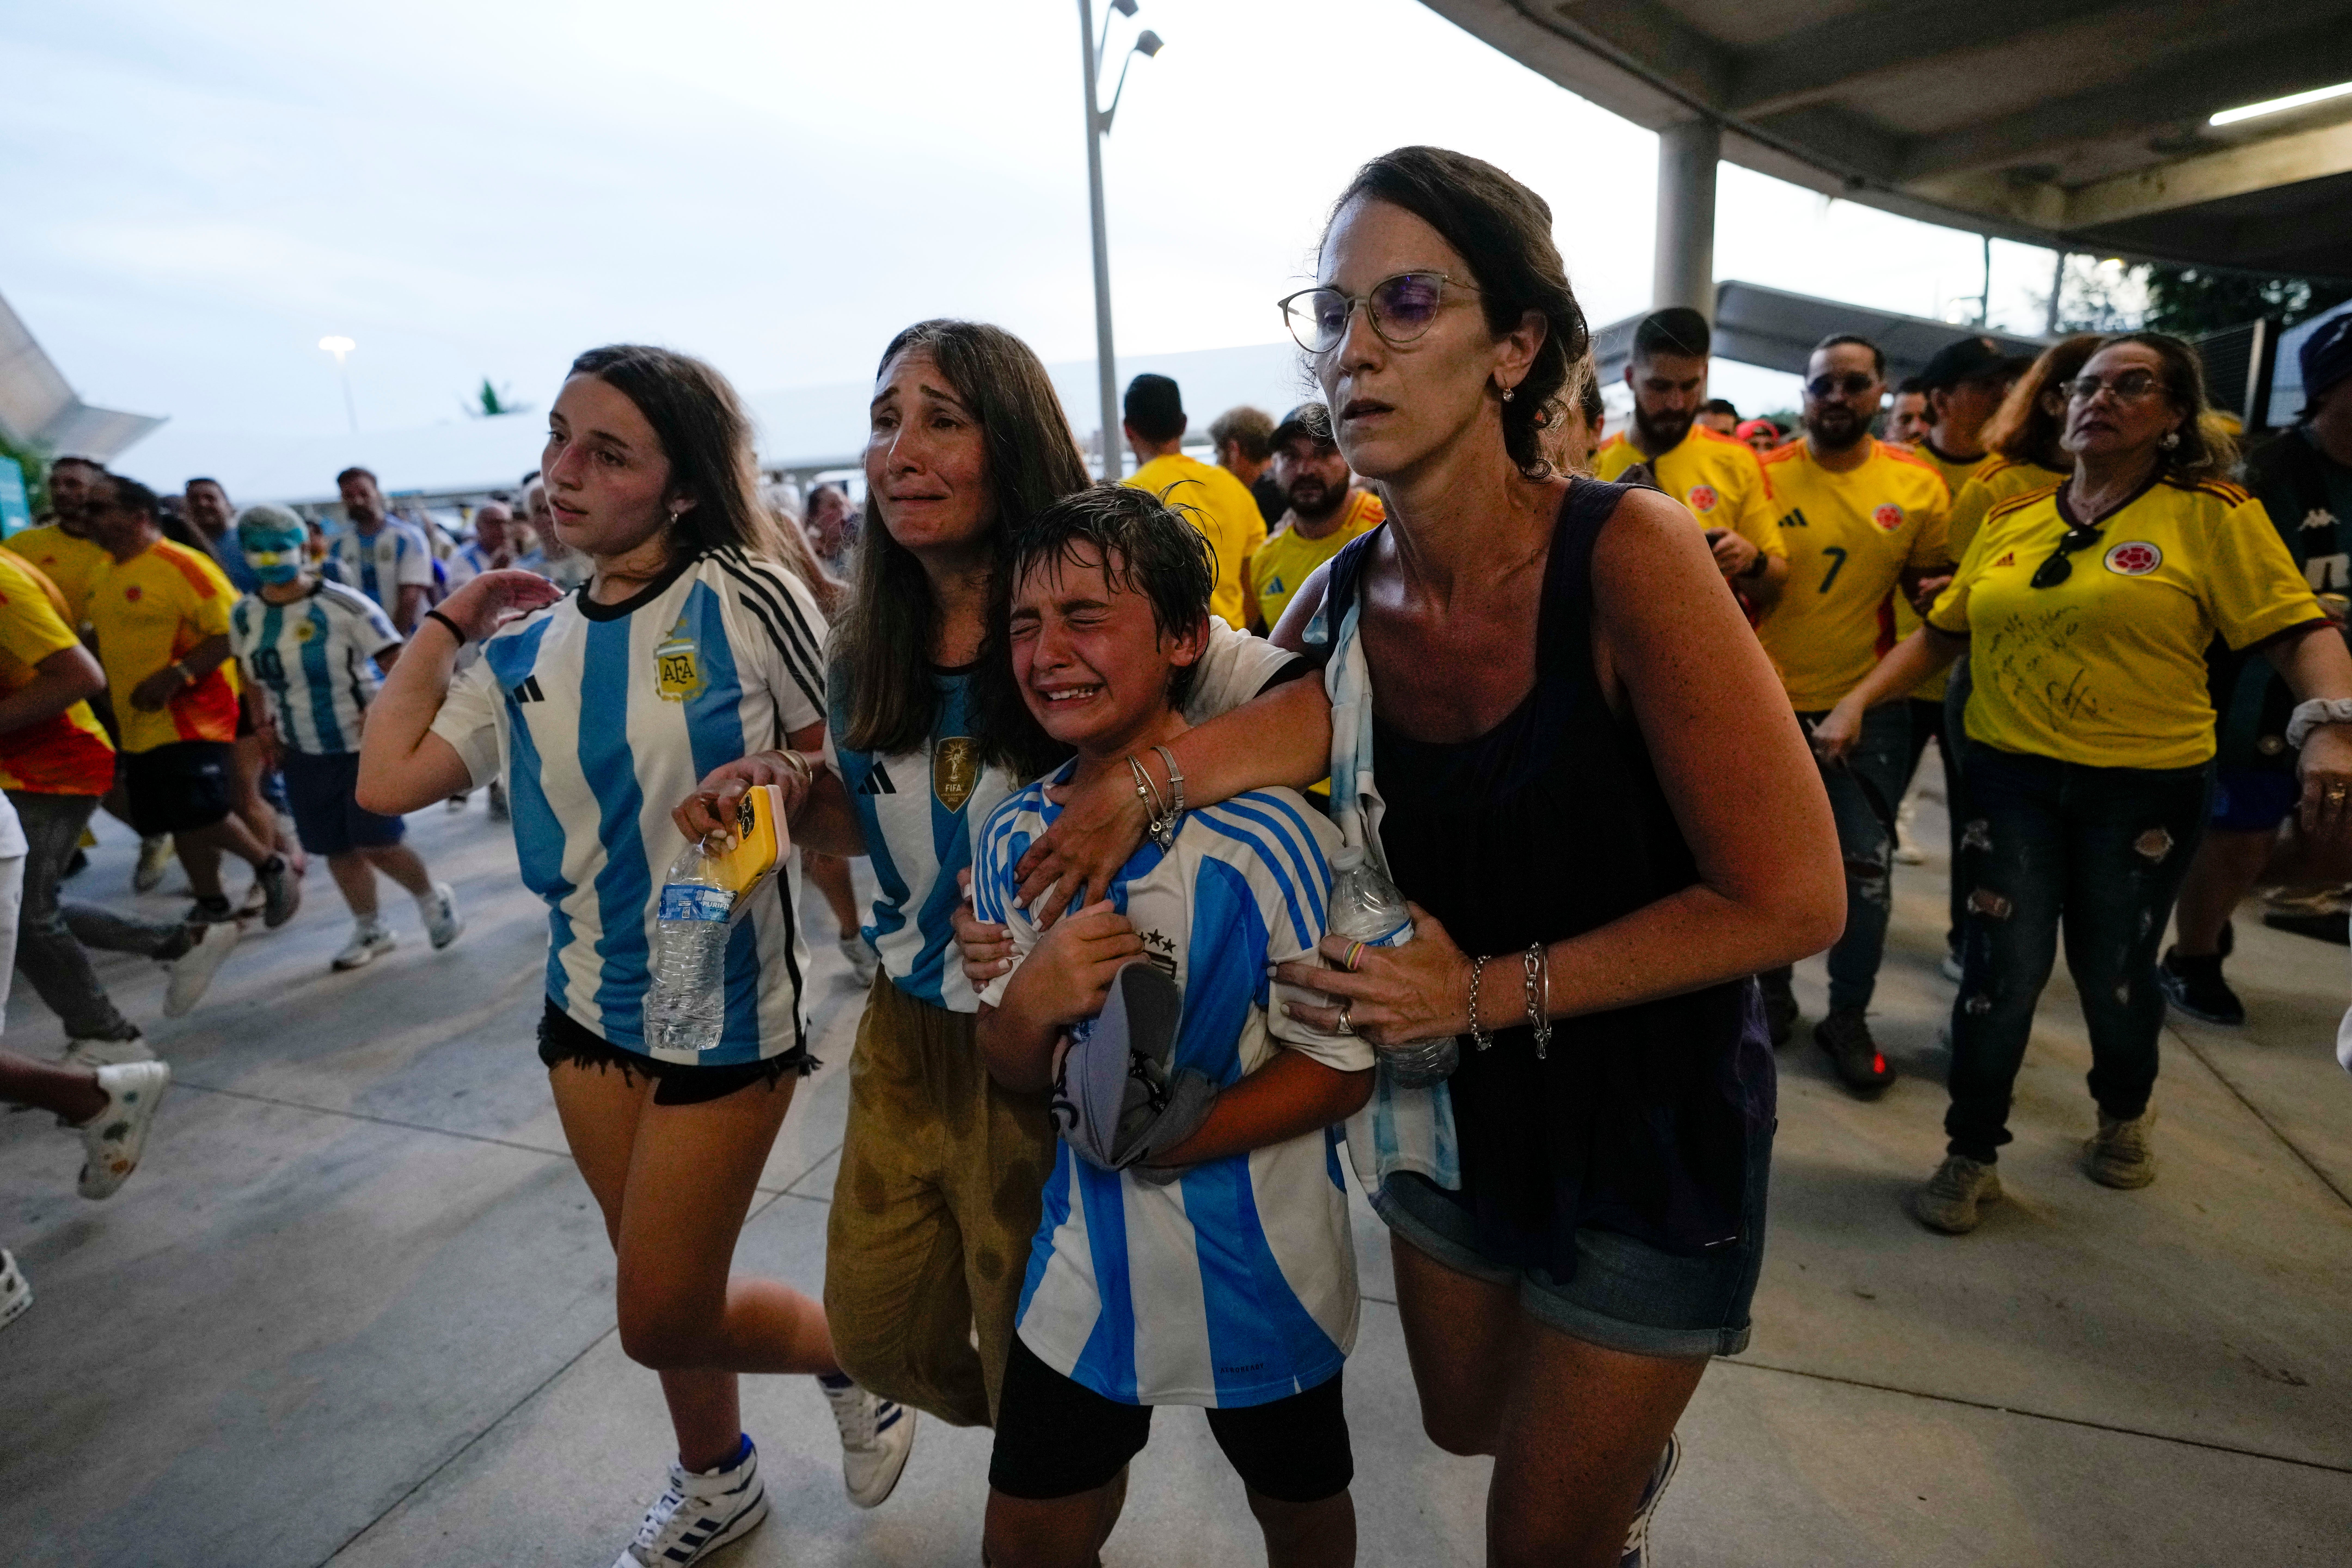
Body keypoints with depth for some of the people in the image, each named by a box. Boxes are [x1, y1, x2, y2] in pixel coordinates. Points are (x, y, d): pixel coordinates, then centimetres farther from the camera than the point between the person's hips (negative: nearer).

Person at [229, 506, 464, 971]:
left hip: (364, 746, -5)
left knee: (378, 844, -6)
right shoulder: (244, 615, 3)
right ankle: (370, 930, 28)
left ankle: (433, 899, 21)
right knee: (337, 850, 11)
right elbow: (254, 679, 17)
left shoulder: (344, 604, -15)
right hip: (303, 756, 6)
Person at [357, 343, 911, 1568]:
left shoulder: (743, 600, -15)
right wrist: (445, 624, 6)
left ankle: (851, 1353, 35)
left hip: (726, 1009, -6)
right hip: (587, 1005, 6)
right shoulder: (527, 650, 3)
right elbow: (387, 780, -1)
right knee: (662, 1294, 22)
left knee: (663, 1319, 5)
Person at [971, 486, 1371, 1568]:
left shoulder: (1266, 835, -24)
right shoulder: (1014, 839, -7)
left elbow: (1341, 1070, -17)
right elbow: (1013, 1074, 0)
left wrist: (1163, 1141, -26)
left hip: (1259, 1259, -3)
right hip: (1088, 1253, 4)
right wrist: (1027, 1008, -22)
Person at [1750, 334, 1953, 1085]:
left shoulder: (1918, 484, 0)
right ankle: (1771, 992, 32)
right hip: (1769, 704, -1)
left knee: (1866, 867, 4)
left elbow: (1928, 585, 10)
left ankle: (1848, 1016, 21)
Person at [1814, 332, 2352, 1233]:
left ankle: (2125, 1115, 45)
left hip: (2145, 785, -1)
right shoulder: (2010, 522, 7)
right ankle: (1971, 1156, 17)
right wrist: (1859, 701, -1)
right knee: (2002, 968, 0)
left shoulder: (2212, 515, -3)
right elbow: (1941, 632, 10)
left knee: (2113, 971, 13)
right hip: (2010, 776, 2)